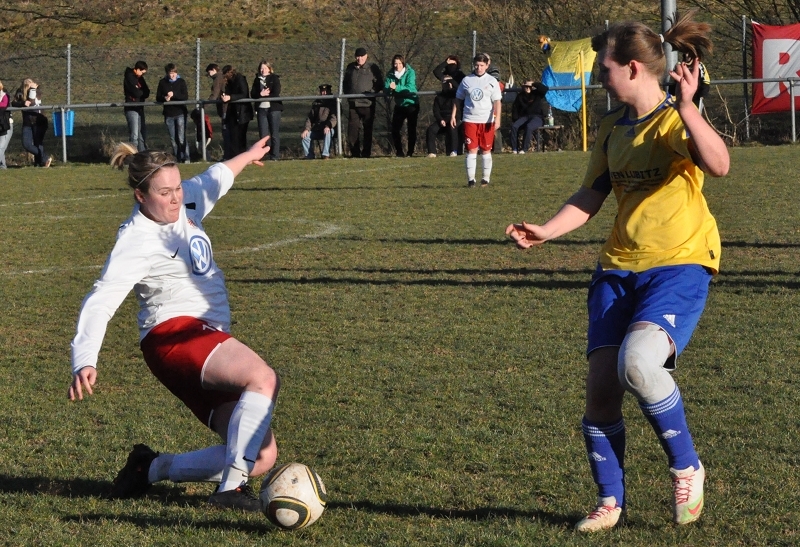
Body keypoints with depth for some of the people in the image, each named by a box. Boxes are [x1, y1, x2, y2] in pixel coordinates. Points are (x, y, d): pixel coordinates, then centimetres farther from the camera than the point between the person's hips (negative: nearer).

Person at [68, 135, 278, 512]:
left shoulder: (183, 205, 10)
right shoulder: (136, 242, -14)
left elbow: (212, 180, 33)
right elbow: (100, 302, -23)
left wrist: (248, 156, 52)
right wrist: (84, 363, -38)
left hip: (210, 342, 9)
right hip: (175, 336, -9)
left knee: (262, 456, 0)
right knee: (264, 379, -34)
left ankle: (152, 469, 14)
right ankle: (230, 490, -34)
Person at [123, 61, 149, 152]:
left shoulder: (140, 78, 13)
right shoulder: (129, 77, -11)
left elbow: (146, 93, 6)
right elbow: (136, 93, -20)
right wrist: (144, 92, -1)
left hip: (139, 108, 9)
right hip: (132, 109, -9)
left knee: (142, 134, 11)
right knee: (134, 135, -12)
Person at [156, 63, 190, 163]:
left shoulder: (181, 82, 0)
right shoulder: (162, 82, 5)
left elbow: (185, 97, -8)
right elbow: (158, 98, 6)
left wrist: (174, 94, -22)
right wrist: (165, 98, -16)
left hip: (180, 113, -3)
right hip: (168, 114, 3)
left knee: (181, 137, -10)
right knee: (173, 138, 6)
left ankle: (186, 158, -5)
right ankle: (177, 158, 13)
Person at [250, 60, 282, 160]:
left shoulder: (274, 79, 2)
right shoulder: (257, 80, 13)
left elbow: (276, 94, -10)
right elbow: (253, 94, 4)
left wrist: (264, 95, -8)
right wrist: (261, 94, -15)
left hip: (273, 108, -4)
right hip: (261, 109, 4)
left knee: (275, 134, -1)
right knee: (263, 134, 2)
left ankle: (275, 155, 2)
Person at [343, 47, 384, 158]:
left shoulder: (372, 68, 1)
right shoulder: (350, 68, 13)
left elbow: (379, 84, 1)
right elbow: (346, 83, 24)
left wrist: (373, 93, -11)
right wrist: (347, 94, 12)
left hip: (368, 104, -3)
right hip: (353, 104, 4)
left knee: (367, 131, 2)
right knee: (352, 130, -1)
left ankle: (366, 153, 6)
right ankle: (355, 153, 6)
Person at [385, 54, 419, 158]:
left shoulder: (410, 72, -12)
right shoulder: (390, 74, -1)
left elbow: (410, 87, -25)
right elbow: (386, 88, -7)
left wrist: (397, 88, -37)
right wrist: (390, 88, -30)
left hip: (411, 103, -4)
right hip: (399, 105, 4)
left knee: (411, 129, -2)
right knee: (395, 129, -2)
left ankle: (410, 152, 6)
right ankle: (399, 152, 8)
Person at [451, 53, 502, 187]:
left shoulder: (492, 81, 1)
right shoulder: (466, 80, 7)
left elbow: (497, 102, -3)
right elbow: (458, 99, 14)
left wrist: (497, 118, -14)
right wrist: (453, 116, 9)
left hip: (487, 121, -1)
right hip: (469, 120, 1)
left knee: (486, 150, 6)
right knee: (471, 150, -4)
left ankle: (486, 178, 15)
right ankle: (470, 179, -3)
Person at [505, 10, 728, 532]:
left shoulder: (677, 119, -9)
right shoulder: (613, 127, 12)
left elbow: (718, 165, -29)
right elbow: (591, 196, 16)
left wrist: (685, 105, -34)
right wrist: (546, 231, 2)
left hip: (679, 264, -6)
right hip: (619, 268, 7)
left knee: (638, 362, -29)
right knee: (601, 385, -4)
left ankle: (687, 468, -6)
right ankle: (609, 502, 13)